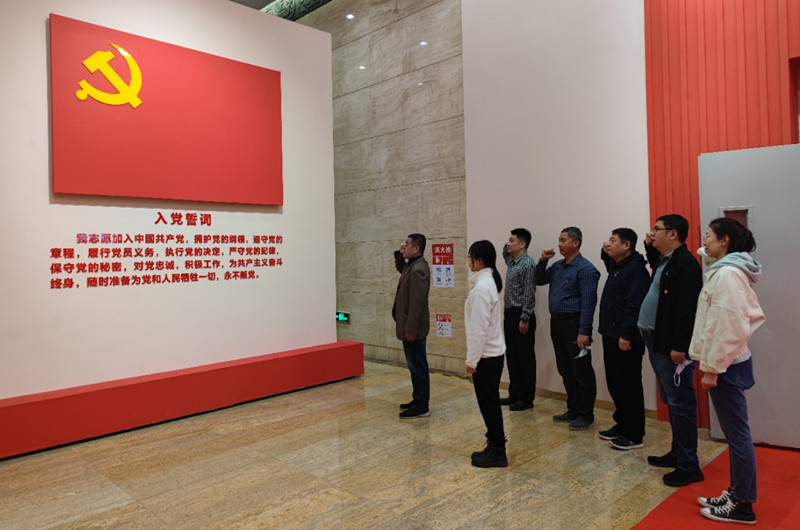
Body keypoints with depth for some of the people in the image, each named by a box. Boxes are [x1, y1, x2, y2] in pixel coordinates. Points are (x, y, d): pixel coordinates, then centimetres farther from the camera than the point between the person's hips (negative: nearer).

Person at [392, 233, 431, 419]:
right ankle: (418, 400, 29)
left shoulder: (418, 269, -21)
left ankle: (421, 407, 9)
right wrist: (399, 255, 16)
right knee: (415, 365, 18)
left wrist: (411, 329, -22)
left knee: (418, 367, -1)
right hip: (409, 326, 10)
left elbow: (417, 302, -24)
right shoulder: (411, 265, 11)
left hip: (414, 329, -10)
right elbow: (401, 269, 36)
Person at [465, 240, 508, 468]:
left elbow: (479, 327, -21)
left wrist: (472, 359, -17)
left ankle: (497, 453, 12)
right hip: (494, 352, 10)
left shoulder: (482, 287, -20)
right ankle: (494, 446, 28)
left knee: (489, 403, 1)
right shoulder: (489, 282, 10)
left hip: (486, 355, -10)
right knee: (490, 403, 17)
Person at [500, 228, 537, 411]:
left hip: (521, 316, -9)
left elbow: (529, 294, -18)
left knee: (525, 358, 0)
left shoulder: (527, 264, -14)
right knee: (512, 356, 14)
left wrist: (525, 319, -20)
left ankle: (527, 399, 9)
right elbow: (505, 253, 37)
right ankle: (514, 394, 23)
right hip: (509, 314, 9)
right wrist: (507, 246, 15)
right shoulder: (511, 261, 12)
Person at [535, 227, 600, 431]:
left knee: (582, 372, 1)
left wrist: (584, 332, -21)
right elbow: (539, 280, 21)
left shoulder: (585, 269, -13)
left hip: (574, 324, -9)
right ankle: (573, 410, 27)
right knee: (566, 370, 15)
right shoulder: (557, 267, 12)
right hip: (557, 322, 9)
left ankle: (585, 415, 11)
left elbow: (588, 302, -17)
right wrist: (543, 260, 5)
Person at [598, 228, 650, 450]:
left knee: (628, 386, -1)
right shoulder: (617, 266, 13)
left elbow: (634, 305, -23)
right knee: (614, 383, 17)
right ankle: (622, 425, 30)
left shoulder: (635, 269, -16)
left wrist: (626, 335, -25)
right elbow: (611, 267, 40)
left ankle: (633, 435, 10)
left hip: (626, 339, -10)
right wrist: (605, 254, 19)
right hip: (611, 336, 10)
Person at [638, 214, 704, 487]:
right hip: (656, 343, 10)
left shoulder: (685, 263, -16)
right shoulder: (663, 260, 13)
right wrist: (649, 247, 22)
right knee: (671, 401, 18)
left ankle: (688, 465, 8)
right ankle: (677, 452, 31)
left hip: (672, 347, -10)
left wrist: (679, 347, -24)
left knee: (681, 404, -1)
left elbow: (687, 310, -22)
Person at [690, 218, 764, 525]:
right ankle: (735, 494, 27)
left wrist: (712, 368, -18)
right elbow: (747, 316, 17)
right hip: (731, 361, 10)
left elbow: (726, 326, -22)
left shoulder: (726, 274, -17)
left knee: (737, 435, 0)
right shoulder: (726, 270, 13)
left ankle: (742, 506, 12)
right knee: (735, 433, 16)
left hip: (726, 365, -10)